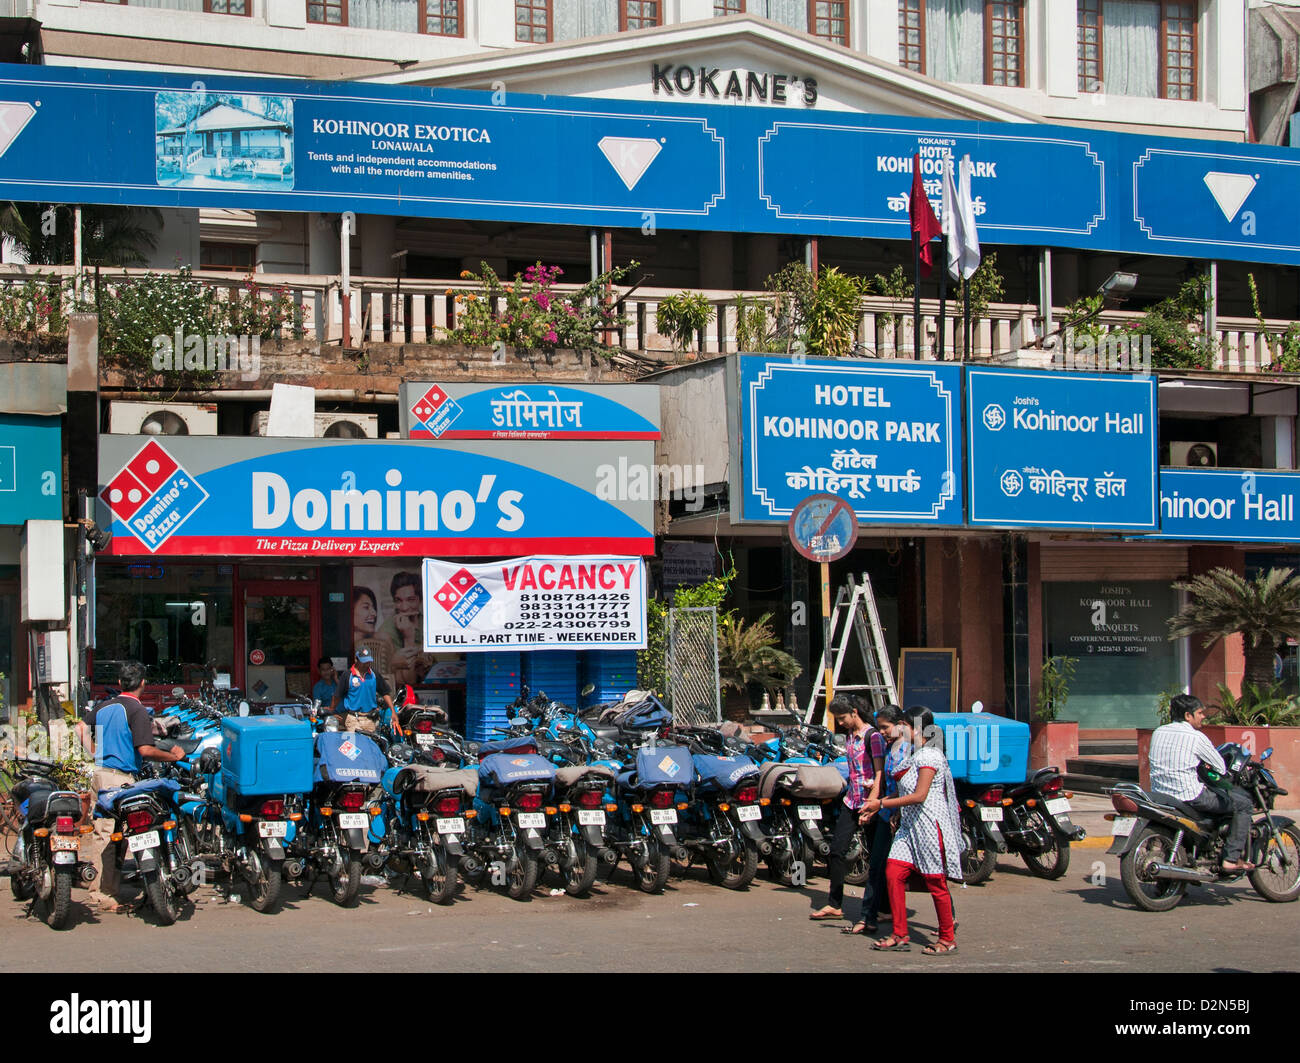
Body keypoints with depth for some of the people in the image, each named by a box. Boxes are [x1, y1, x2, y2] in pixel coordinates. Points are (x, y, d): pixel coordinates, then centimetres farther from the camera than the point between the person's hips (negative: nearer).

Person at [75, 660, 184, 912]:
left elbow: (82, 730, 16)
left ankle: (97, 887, 23)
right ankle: (107, 896, -4)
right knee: (112, 836, -6)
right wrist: (173, 756, -6)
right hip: (121, 778, -8)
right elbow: (145, 750, -18)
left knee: (100, 832, 15)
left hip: (99, 774, 8)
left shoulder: (104, 706, 12)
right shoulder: (137, 711, -12)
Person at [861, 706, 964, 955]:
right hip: (909, 825, 9)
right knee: (893, 873, -1)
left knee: (936, 882, -1)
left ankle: (948, 939, 11)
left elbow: (920, 796, -22)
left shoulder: (929, 755, -14)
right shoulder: (912, 754, 16)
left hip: (930, 825, -9)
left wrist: (882, 803, -19)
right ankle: (900, 936, 4)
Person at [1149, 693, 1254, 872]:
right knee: (1243, 803, 4)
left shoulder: (1158, 732, 9)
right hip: (1189, 796, -8)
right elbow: (1221, 768, -4)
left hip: (1159, 795, 8)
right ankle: (1232, 858, 0)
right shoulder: (1196, 737, -11)